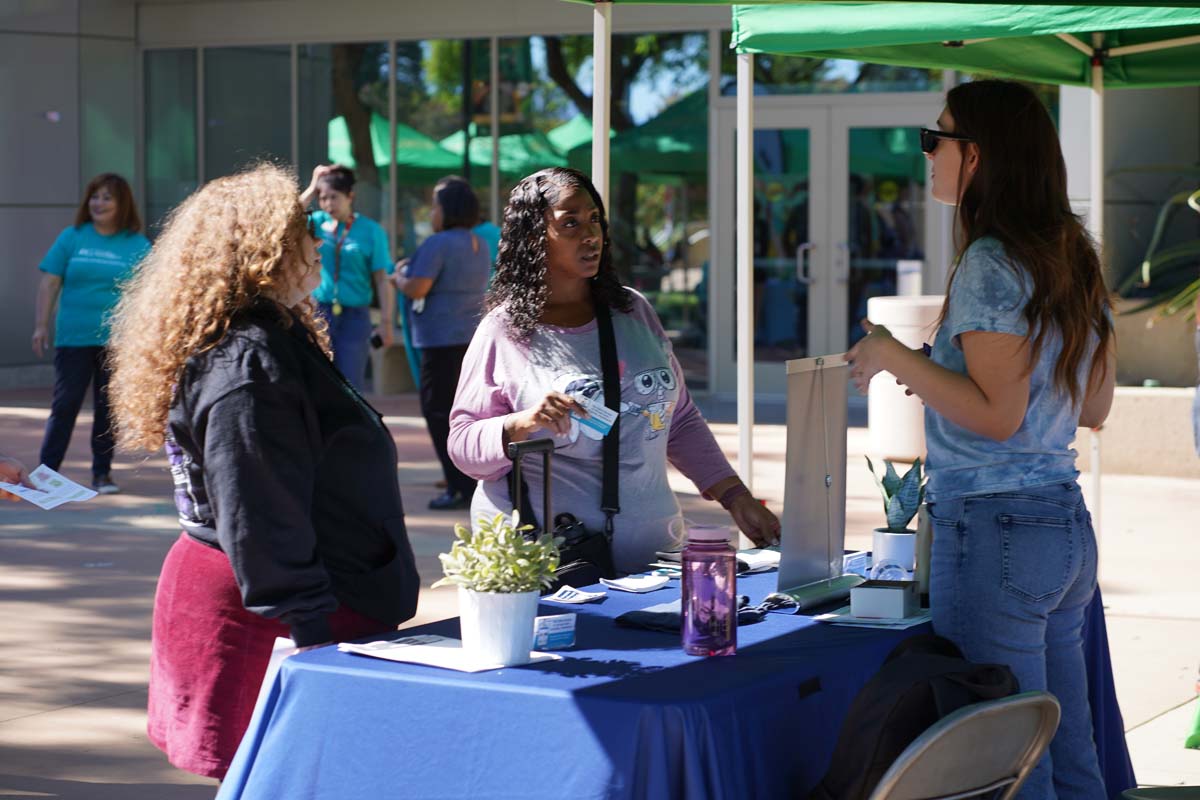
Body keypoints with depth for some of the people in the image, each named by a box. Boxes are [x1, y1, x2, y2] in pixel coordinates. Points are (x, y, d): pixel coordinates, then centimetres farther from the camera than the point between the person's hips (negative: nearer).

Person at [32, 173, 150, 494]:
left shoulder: (138, 246, 3)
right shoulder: (72, 238, 4)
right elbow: (50, 283, 5)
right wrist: (42, 324, -2)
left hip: (117, 340, 0)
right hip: (74, 336, 0)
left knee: (108, 407, 7)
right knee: (65, 404, -1)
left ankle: (102, 472, 17)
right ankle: (46, 471, 5)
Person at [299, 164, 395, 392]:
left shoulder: (370, 230, 0)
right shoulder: (318, 222, 6)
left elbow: (382, 280, -1)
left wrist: (386, 322, -7)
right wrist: (311, 189, -7)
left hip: (354, 316, -2)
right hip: (318, 313, 2)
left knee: (351, 385, -1)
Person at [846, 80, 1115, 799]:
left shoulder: (990, 266, -13)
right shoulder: (1076, 259, 13)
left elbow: (998, 415, -19)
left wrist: (896, 357, -10)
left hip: (995, 533, -9)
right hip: (1069, 525, 9)